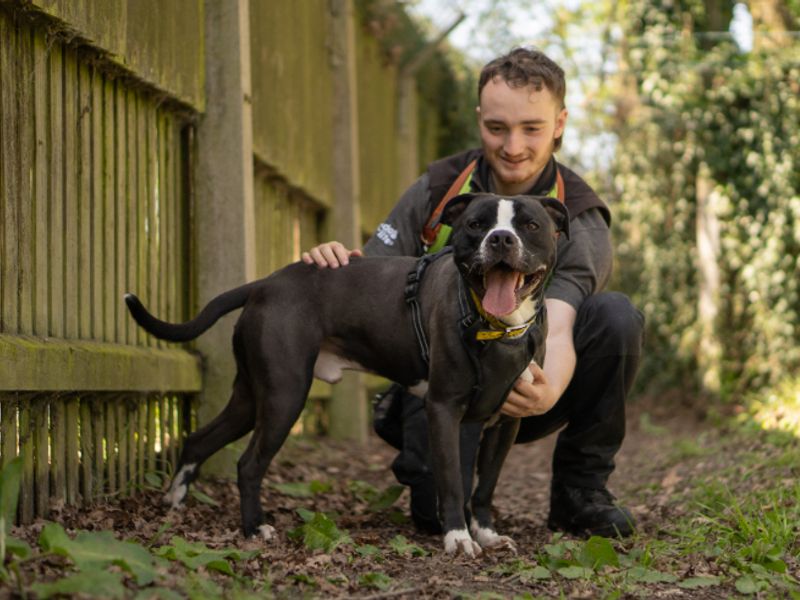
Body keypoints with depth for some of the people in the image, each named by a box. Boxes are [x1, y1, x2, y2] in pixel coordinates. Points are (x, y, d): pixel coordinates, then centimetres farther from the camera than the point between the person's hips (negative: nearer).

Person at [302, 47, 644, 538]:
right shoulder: (436, 191, -6)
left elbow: (556, 330, -31)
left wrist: (548, 390, -55)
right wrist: (337, 266, -31)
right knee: (441, 514, -27)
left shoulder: (578, 222, -14)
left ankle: (580, 489, -10)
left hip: (525, 389, 0)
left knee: (615, 314, -27)